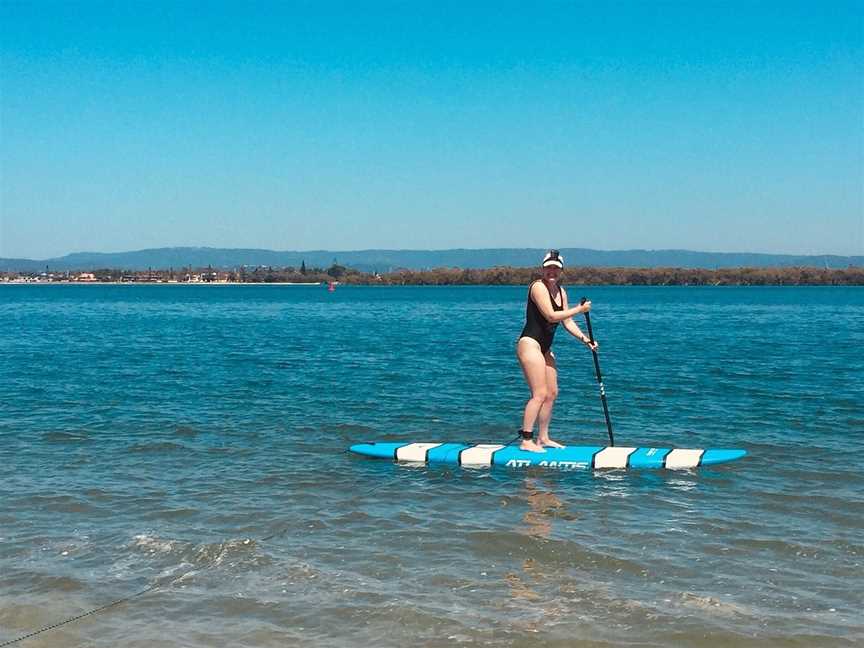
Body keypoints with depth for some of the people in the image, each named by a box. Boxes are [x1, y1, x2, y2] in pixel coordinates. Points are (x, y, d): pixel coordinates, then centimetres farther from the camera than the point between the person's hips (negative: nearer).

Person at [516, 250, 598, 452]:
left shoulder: (560, 291, 13)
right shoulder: (538, 287, -14)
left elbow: (567, 322, 16)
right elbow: (551, 316, -23)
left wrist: (585, 339, 5)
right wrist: (579, 309, -16)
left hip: (545, 348, 9)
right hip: (530, 344, -9)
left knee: (552, 392, 12)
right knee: (540, 394, -13)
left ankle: (543, 438, 20)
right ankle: (526, 440, -10)